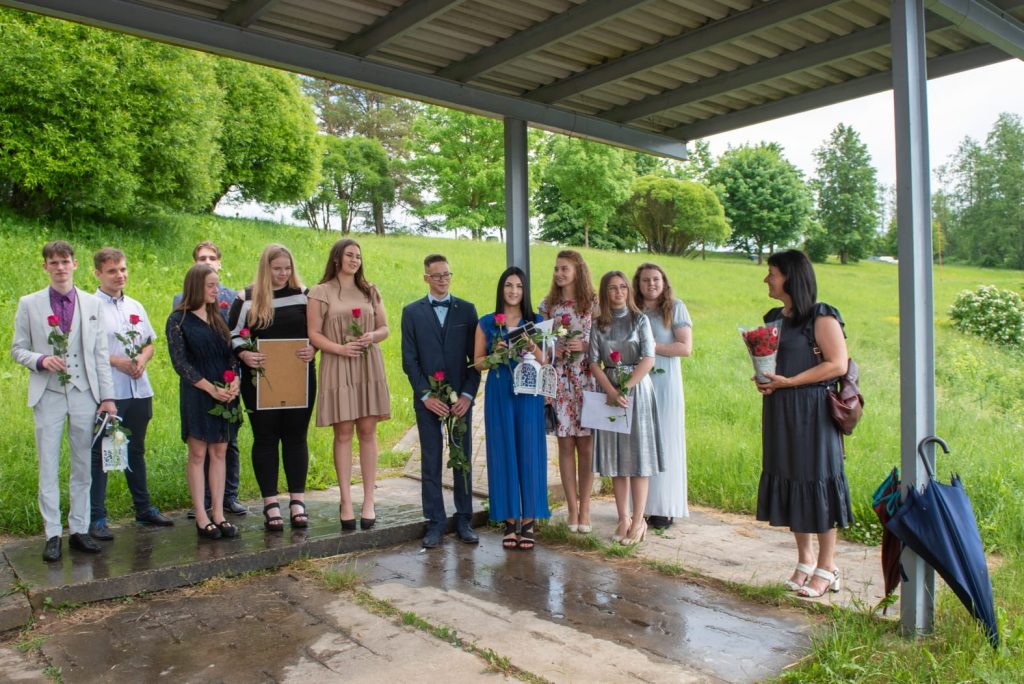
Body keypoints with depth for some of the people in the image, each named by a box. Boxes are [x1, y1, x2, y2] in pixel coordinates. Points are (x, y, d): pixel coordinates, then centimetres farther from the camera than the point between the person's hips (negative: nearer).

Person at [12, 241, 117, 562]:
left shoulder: (92, 304, 5)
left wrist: (107, 396, 0)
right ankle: (53, 535, 12)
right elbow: (17, 348, 7)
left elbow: (100, 353, 5)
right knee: (48, 467, 3)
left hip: (84, 394, 1)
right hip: (48, 396, -1)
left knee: (83, 466, 7)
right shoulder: (29, 304, 3)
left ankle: (79, 530, 17)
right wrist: (40, 360, -15)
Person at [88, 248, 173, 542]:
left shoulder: (135, 307, 13)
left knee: (136, 451, 16)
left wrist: (142, 359, -2)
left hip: (139, 391, 6)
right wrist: (116, 361, -18)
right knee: (100, 454, 1)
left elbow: (150, 344, 17)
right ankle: (96, 518, 8)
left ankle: (144, 508, 27)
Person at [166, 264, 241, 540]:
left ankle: (218, 514, 13)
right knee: (198, 454, 2)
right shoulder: (178, 320, -5)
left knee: (219, 452, 7)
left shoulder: (218, 317, 12)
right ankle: (201, 517, 9)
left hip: (225, 392, 5)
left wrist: (235, 381, -5)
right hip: (197, 394, -5)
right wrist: (211, 388, -15)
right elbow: (180, 362, -10)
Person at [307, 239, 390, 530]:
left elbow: (385, 328, 15)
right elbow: (314, 334, 0)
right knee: (343, 433, -1)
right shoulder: (321, 293, 4)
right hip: (337, 368, -2)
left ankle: (368, 502, 7)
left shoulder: (370, 291, 14)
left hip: (369, 367, 3)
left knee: (367, 431, 1)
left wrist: (372, 336, -7)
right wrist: (340, 348, -15)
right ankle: (346, 501, 7)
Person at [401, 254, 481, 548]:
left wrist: (468, 394, -7)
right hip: (428, 399, 0)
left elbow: (475, 357, 3)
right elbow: (409, 359, 1)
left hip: (461, 398, 1)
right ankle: (435, 523, 13)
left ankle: (464, 521, 17)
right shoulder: (412, 312, 5)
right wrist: (426, 395, -9)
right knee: (431, 463, 4)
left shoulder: (467, 309, 6)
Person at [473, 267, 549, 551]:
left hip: (529, 394, 0)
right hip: (498, 394, 0)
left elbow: (545, 362, 6)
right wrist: (495, 353, -11)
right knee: (503, 453, 2)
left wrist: (532, 348, -13)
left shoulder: (536, 322, 8)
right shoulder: (487, 323, 7)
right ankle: (510, 520, 12)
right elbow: (478, 362, 8)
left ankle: (528, 521, 9)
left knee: (529, 452, -1)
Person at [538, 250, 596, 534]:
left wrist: (584, 345, -13)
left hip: (587, 380, -2)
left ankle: (584, 509, 12)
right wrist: (552, 349, -6)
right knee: (566, 444, 4)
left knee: (586, 445, 1)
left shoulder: (594, 303, 2)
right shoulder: (548, 304, 9)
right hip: (558, 380, 2)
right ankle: (573, 508, 13)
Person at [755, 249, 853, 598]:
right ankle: (805, 560, 23)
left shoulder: (821, 317, -10)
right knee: (788, 479, 10)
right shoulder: (773, 318, 13)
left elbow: (838, 364, -15)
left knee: (816, 481, -1)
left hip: (813, 411, -7)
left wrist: (787, 382, -18)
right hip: (779, 412, 7)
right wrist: (765, 380, 0)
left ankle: (827, 567, 12)